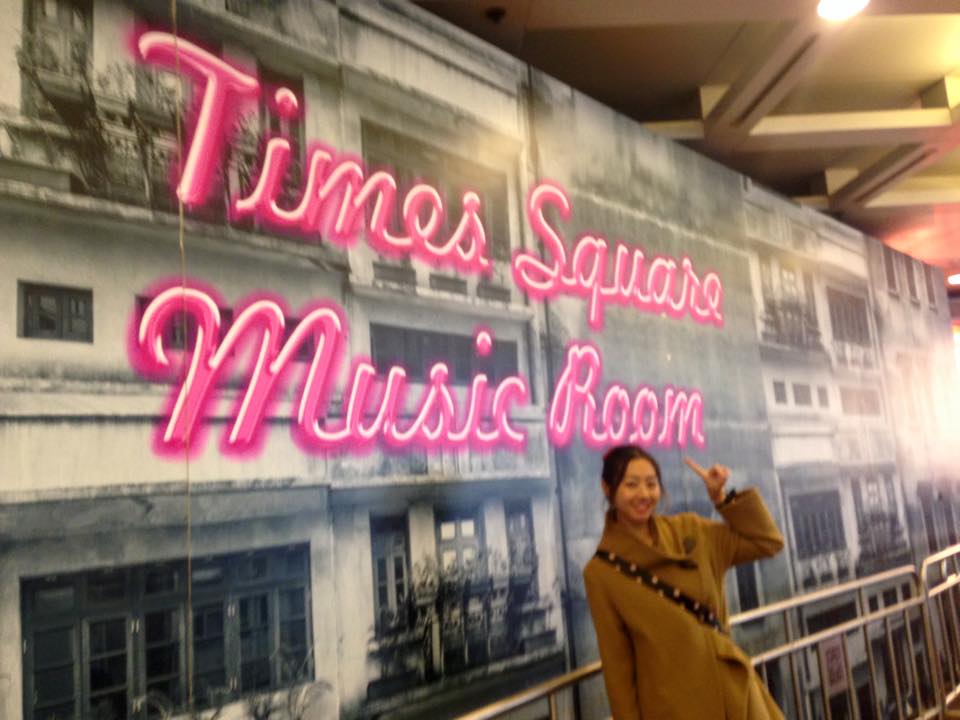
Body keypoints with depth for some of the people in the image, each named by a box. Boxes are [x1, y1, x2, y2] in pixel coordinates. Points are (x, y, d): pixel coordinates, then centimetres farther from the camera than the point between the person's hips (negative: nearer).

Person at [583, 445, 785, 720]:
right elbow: (617, 663, -6)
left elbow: (767, 541, 8)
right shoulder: (601, 572, -9)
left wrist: (720, 497, -2)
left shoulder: (689, 530, 2)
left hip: (733, 689, 4)